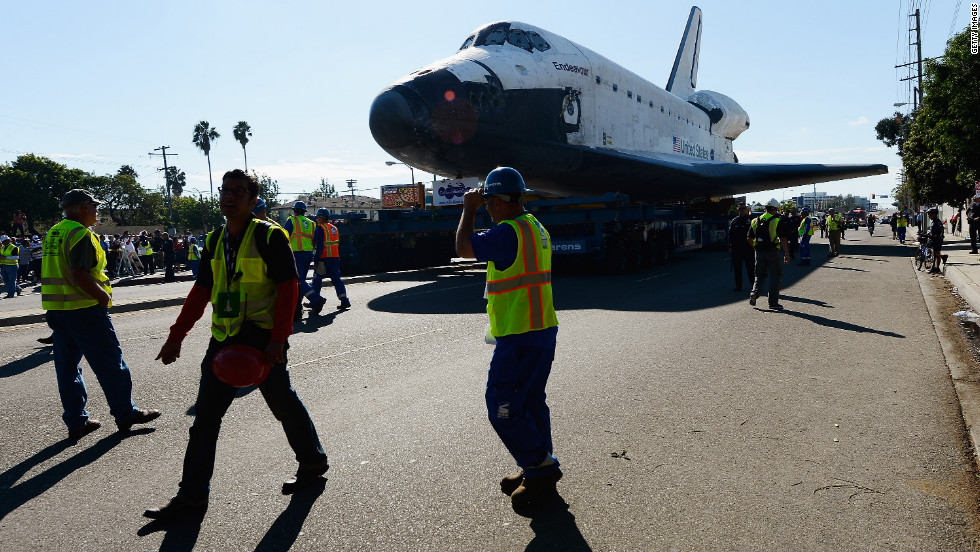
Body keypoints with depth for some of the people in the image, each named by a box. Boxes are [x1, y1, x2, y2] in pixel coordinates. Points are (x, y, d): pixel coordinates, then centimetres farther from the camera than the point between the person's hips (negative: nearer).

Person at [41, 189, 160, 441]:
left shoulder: (53, 233, 15)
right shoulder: (80, 233, -14)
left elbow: (56, 272, 20)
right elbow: (79, 275, -24)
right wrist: (103, 296, -13)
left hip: (55, 308, 9)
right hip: (84, 308, -9)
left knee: (67, 367, 11)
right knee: (110, 362, 1)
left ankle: (76, 421, 17)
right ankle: (126, 413, 10)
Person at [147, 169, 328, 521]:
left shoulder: (269, 236, -9)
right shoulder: (214, 241, 11)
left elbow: (288, 288, -13)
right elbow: (201, 292, 15)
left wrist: (278, 339, -20)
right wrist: (175, 337, 10)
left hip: (262, 340, -7)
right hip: (224, 339, 7)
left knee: (283, 404, 7)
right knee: (205, 416, 6)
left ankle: (313, 463, 31)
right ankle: (192, 496, 14)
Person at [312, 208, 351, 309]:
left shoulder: (320, 229, -9)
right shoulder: (334, 228, 16)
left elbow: (319, 245, -16)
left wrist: (316, 259, -15)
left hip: (324, 258, -7)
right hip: (335, 258, 7)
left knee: (317, 279, 6)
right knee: (336, 279, 5)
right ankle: (344, 301, -4)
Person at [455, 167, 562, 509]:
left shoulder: (509, 231, -19)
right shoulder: (536, 228, 13)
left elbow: (464, 248, -17)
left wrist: (469, 209, -6)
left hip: (519, 336, -10)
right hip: (542, 329, 10)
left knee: (502, 407, -2)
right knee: (531, 401, 17)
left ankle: (541, 469, 6)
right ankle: (540, 469, 27)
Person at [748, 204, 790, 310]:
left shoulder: (755, 221, 6)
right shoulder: (778, 222, -7)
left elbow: (750, 239, 9)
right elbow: (783, 239, -11)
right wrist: (786, 253, -5)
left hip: (759, 253, 4)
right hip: (772, 252, -4)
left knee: (760, 275, 17)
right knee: (775, 277, 6)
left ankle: (754, 293, -8)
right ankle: (773, 302, 6)